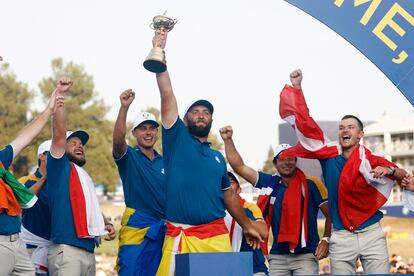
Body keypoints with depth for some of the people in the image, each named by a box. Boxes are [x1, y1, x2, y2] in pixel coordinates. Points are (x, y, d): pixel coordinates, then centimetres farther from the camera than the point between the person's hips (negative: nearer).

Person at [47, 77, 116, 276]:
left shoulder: (86, 178, 27)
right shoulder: (59, 167, 4)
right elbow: (59, 134, -10)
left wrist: (105, 225, 15)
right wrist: (59, 95, -15)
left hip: (88, 250, 9)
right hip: (66, 250, -8)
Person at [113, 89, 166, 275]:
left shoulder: (164, 163, 15)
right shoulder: (129, 157, 1)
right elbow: (118, 140, -21)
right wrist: (124, 107, -34)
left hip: (163, 229, 5)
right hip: (136, 226, -5)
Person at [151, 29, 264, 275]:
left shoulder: (218, 158, 20)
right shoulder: (177, 139, 7)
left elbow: (229, 196, 27)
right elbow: (167, 96, -2)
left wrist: (248, 227, 25)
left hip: (217, 235, 4)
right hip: (181, 236, -4)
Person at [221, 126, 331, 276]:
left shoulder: (310, 185, 0)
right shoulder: (270, 183, 8)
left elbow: (330, 214, 4)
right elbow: (239, 166, 11)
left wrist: (326, 240, -6)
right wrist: (228, 140, 4)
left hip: (306, 256, -3)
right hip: (278, 256, 3)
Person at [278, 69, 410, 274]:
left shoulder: (371, 161, -2)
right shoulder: (328, 152, 3)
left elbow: (403, 176, 4)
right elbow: (305, 124, 4)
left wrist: (389, 171, -19)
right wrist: (296, 87, 2)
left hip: (371, 234, -1)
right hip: (340, 237, 1)